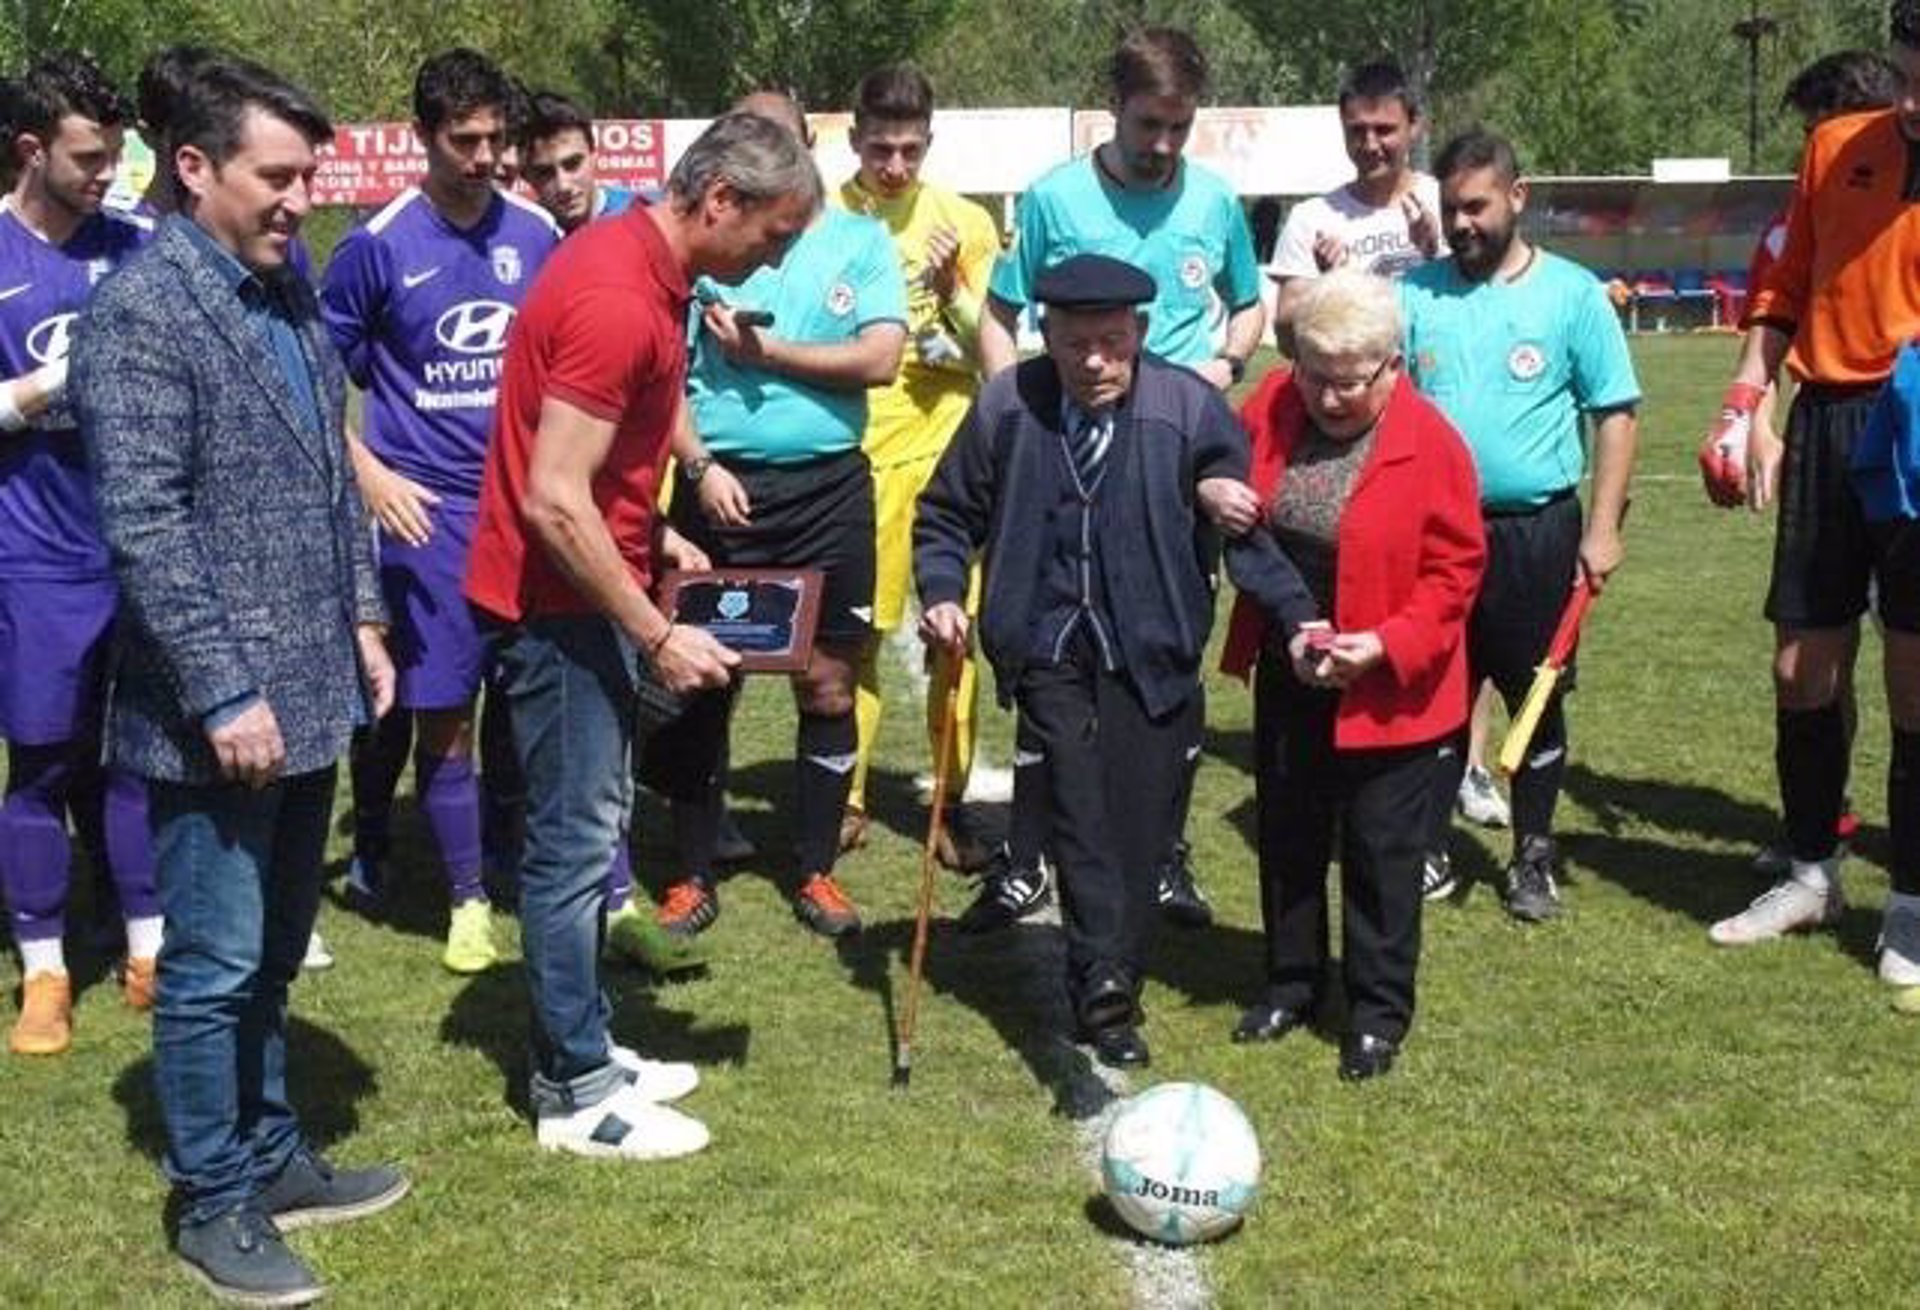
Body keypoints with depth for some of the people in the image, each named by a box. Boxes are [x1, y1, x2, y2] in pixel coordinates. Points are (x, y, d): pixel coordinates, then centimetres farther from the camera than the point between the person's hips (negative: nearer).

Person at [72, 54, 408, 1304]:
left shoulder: (291, 291, 11)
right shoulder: (139, 310, -14)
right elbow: (144, 525, -19)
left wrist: (361, 615, 14)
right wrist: (222, 693, -20)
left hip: (309, 689, 8)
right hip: (219, 708, -8)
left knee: (274, 955, 18)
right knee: (214, 966, 4)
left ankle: (273, 1159, 32)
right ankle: (214, 1205, 17)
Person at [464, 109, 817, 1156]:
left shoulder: (643, 270, 8)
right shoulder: (617, 301, -24)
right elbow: (554, 502, -26)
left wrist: (655, 538, 11)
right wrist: (656, 637, -21)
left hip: (590, 587, 10)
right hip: (558, 602, -10)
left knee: (593, 826, 17)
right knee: (574, 839, -1)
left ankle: (582, 1049, 28)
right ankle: (574, 1096, 9)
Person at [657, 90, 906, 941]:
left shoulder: (860, 241, 5)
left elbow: (881, 358, -7)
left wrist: (761, 349, -8)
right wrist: (700, 465, -13)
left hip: (828, 488, 1)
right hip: (719, 486, -1)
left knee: (827, 686, 7)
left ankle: (817, 870, 20)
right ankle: (694, 874, 16)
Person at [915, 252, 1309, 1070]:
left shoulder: (1189, 406, -5)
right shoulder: (1007, 407, 0)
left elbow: (1248, 519, -1)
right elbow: (947, 518, 12)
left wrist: (1297, 615, -12)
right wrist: (942, 596, -4)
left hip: (1150, 651, 0)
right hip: (1049, 649, 1)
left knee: (1139, 820, -1)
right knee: (1078, 804, -14)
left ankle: (1109, 993, 12)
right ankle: (1103, 985, -18)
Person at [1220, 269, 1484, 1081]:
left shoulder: (1429, 443, -16)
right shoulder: (1271, 408, -3)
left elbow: (1456, 565, -12)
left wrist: (1390, 644, -23)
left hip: (1386, 689, -5)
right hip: (1286, 677, 5)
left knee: (1382, 853, 7)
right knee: (1288, 837, 17)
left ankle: (1380, 1010, 22)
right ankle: (1292, 982, 35)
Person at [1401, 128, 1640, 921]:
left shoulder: (1572, 293, -2)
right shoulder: (1414, 294, 4)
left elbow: (1616, 414, -2)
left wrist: (1603, 528, -6)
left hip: (1537, 533, -2)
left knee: (1537, 698, 8)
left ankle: (1534, 859, 22)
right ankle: (1427, 854, 20)